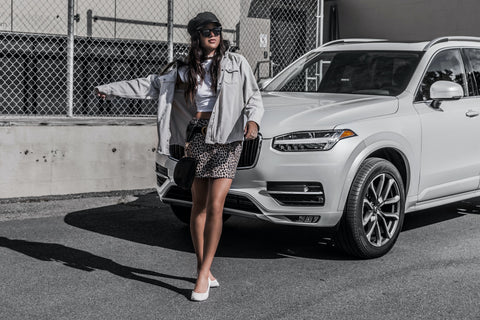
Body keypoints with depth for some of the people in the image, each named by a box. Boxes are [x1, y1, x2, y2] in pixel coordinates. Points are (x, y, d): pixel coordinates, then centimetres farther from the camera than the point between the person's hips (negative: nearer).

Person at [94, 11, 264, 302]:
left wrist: (253, 120, -20)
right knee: (199, 205, 4)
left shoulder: (236, 63, 4)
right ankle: (204, 270, 15)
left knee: (215, 206, -11)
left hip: (227, 139, -2)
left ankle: (203, 273, -6)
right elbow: (149, 85, 17)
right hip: (196, 138, 3)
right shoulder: (183, 70, 11)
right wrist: (109, 89, 19)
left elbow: (254, 98, 1)